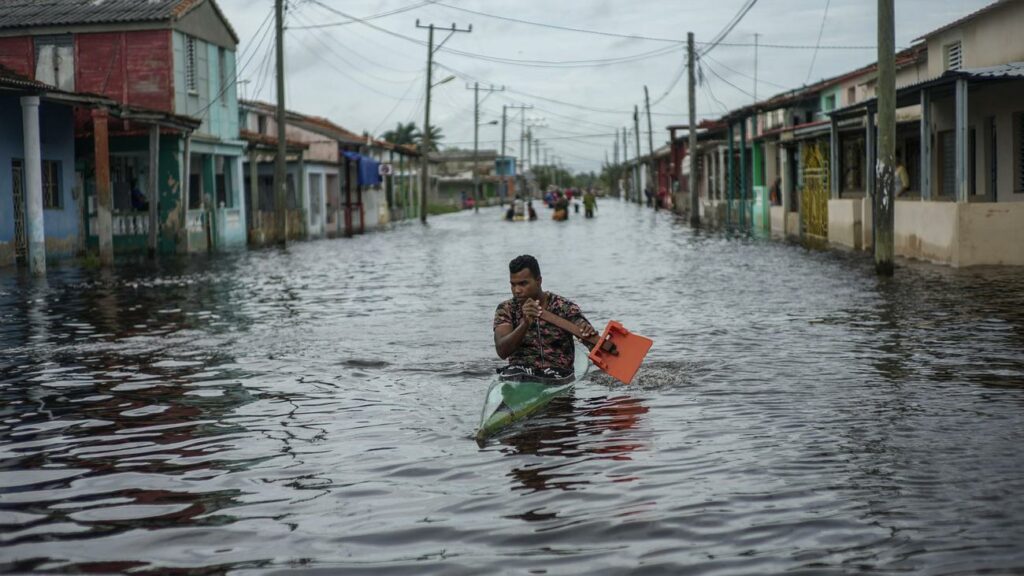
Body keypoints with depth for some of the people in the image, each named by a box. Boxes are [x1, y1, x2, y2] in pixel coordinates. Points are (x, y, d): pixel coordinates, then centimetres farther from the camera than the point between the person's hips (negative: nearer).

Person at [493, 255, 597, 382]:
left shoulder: (564, 307, 1)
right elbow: (502, 352, -11)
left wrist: (590, 334, -33)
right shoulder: (506, 309, 5)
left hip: (558, 373, 0)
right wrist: (525, 324, -26)